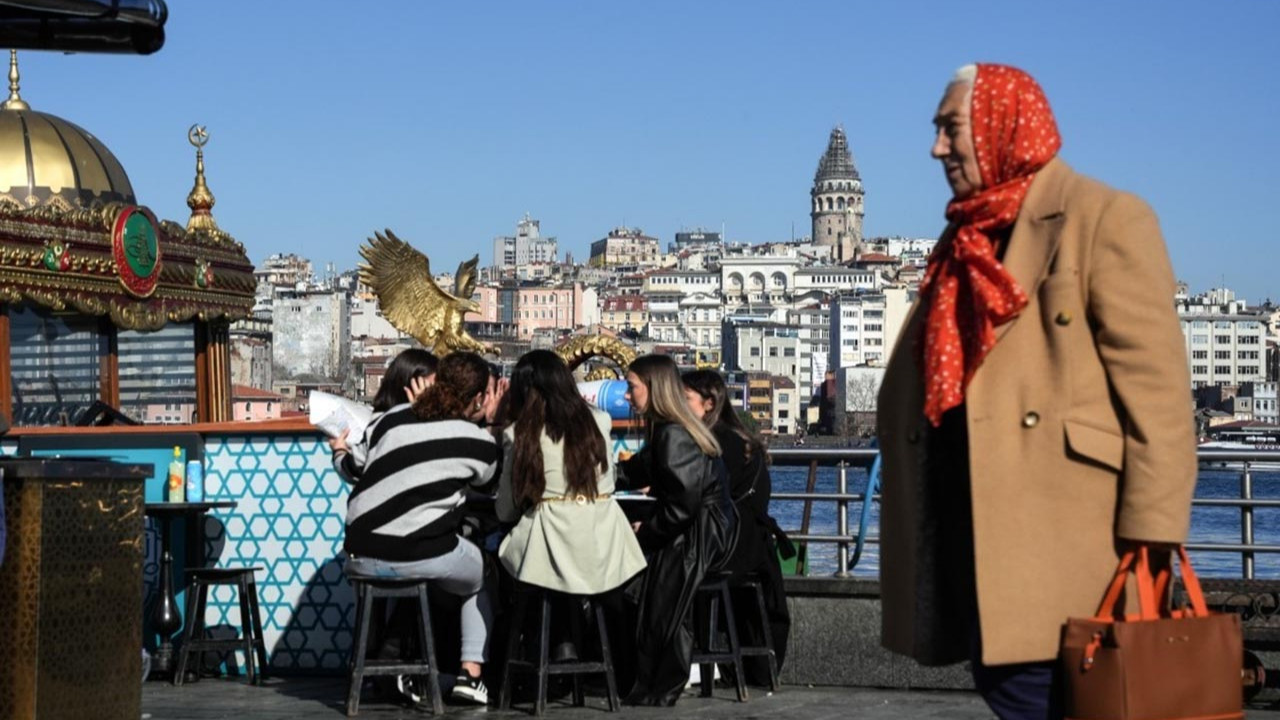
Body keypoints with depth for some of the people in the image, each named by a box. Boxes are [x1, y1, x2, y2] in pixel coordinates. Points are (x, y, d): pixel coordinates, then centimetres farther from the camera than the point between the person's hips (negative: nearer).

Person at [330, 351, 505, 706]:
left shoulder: (393, 417, 4)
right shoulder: (479, 441, -3)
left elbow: (352, 468, 10)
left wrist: (340, 451, 32)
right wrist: (488, 423, 21)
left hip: (362, 557, 3)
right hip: (424, 556, -3)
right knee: (482, 576, 28)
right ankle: (471, 673, 16)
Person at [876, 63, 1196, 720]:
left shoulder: (1104, 219, -4)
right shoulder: (966, 240, 20)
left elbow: (1154, 387, -11)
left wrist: (1150, 544, -18)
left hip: (1055, 551, -8)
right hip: (971, 540, 8)